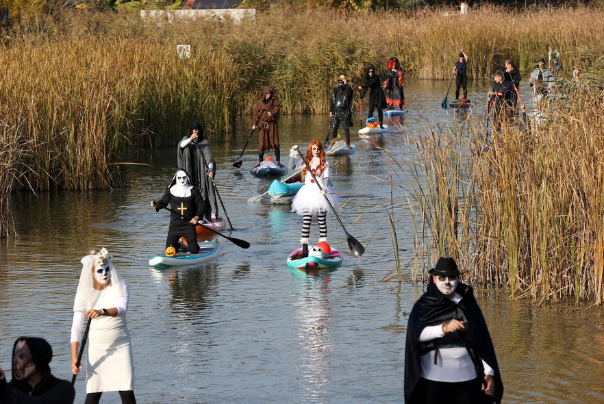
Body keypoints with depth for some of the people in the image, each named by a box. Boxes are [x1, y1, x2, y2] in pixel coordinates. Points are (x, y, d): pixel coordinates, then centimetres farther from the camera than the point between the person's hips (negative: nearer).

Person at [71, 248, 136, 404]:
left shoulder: (119, 286, -3)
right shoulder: (85, 293, -5)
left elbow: (122, 309, -22)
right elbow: (76, 328, -6)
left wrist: (102, 312, -42)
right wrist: (74, 357, -15)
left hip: (121, 346, 0)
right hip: (97, 348, 0)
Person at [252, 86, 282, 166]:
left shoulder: (275, 101, 5)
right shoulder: (260, 103, 11)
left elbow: (277, 109, -10)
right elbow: (256, 113, 11)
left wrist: (272, 113, -32)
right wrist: (255, 124, -2)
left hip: (272, 124, -2)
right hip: (262, 125, 2)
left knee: (275, 143, -8)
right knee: (261, 144, 0)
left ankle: (278, 161, -4)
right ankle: (260, 162, 9)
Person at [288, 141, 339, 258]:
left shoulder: (324, 163, 4)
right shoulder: (305, 162, 11)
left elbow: (326, 177, -5)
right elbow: (292, 167, 3)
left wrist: (324, 188, -22)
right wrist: (293, 155, -9)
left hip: (320, 192, -1)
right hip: (308, 193, 1)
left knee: (322, 220, 2)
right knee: (306, 220, -5)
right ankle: (304, 248, -7)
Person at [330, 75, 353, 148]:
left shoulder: (348, 90, 1)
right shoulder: (335, 90, 12)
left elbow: (349, 93, -25)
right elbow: (332, 101, 13)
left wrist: (346, 84, -17)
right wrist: (331, 111, 5)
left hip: (345, 112, -3)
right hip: (335, 111, 3)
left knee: (346, 128, -2)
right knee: (334, 128, 1)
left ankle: (348, 144, 0)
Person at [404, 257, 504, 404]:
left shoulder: (469, 305, 9)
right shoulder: (423, 305, 1)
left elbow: (483, 341, 8)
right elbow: (418, 333, -18)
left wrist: (489, 373, 1)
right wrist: (444, 328, -35)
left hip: (467, 376, 2)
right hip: (434, 377, -2)